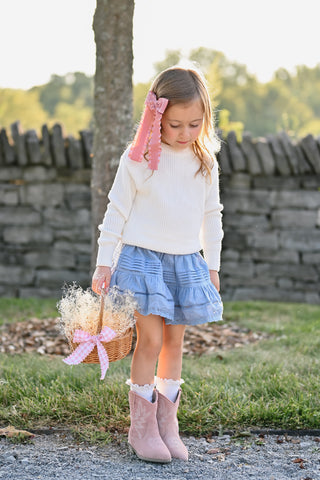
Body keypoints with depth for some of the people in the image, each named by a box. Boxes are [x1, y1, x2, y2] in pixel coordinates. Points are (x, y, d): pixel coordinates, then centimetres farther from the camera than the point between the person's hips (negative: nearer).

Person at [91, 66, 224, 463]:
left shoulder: (205, 162, 4)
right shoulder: (138, 159, -7)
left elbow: (211, 216, 13)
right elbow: (117, 210, -3)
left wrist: (212, 265, 14)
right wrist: (104, 262, -4)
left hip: (187, 262, 4)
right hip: (143, 257, -4)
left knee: (175, 342, 6)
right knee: (150, 340, -8)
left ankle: (167, 423, 15)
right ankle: (141, 426, 2)